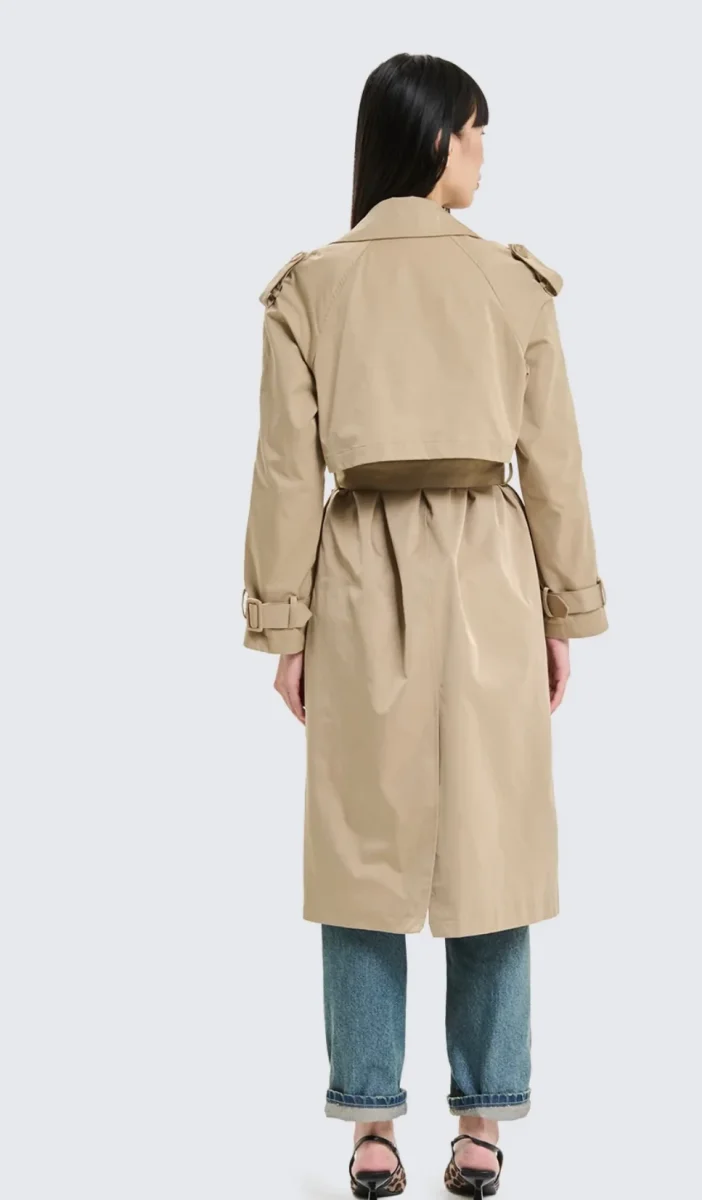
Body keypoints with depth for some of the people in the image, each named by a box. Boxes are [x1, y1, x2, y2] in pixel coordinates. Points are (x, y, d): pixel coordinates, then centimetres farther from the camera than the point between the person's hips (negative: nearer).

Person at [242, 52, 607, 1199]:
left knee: (368, 844, 8)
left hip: (362, 584, 0)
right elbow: (553, 464, 0)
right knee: (489, 843, 8)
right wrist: (568, 611, 9)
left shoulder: (311, 286, -1)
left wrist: (283, 626, 3)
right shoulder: (516, 283, -1)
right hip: (490, 581, 0)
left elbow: (289, 470, -2)